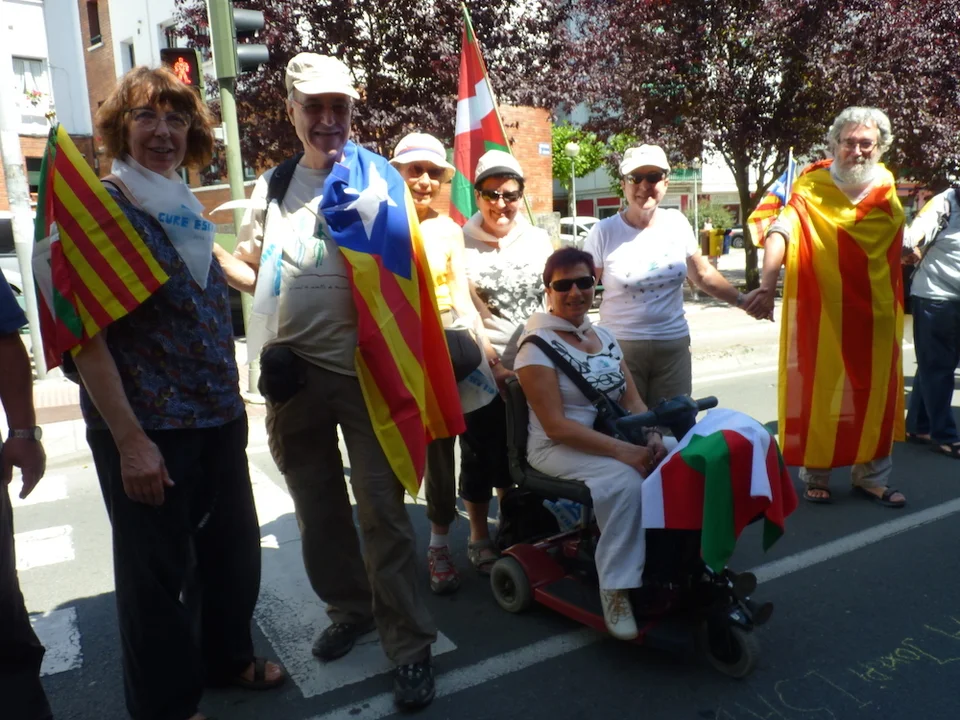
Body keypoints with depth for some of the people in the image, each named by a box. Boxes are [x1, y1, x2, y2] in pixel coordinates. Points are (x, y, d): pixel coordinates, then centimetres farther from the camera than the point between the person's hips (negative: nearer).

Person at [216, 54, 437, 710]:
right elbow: (251, 272, 14)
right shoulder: (273, 185, 11)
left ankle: (410, 647, 12)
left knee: (382, 510, -2)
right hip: (295, 371, 5)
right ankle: (349, 609, 37)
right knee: (318, 507, 16)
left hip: (364, 369, -4)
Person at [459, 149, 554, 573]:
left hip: (532, 368, 4)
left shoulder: (538, 240, 5)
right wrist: (494, 364, -15)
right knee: (480, 454, 7)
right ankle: (479, 537, 25)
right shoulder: (460, 243, -7)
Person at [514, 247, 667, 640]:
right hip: (559, 448, -6)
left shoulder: (605, 336, 10)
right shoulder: (537, 345, -11)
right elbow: (556, 425, -18)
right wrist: (622, 450, -26)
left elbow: (632, 399, 8)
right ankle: (615, 589, -18)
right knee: (625, 479, -32)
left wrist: (653, 435, -14)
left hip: (617, 438, 6)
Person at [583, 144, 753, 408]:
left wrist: (742, 300, 13)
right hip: (621, 346, -3)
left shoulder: (677, 223, 5)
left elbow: (704, 275, 17)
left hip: (674, 345, 3)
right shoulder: (604, 232, -5)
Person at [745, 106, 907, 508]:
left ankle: (871, 477, 25)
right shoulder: (812, 190, -12)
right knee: (820, 393, 3)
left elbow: (896, 246, 18)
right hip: (823, 313, -5)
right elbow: (781, 232, -28)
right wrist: (767, 285, -44)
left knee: (877, 393, 10)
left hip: (877, 314, 5)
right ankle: (816, 477, 18)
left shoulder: (887, 191, 6)